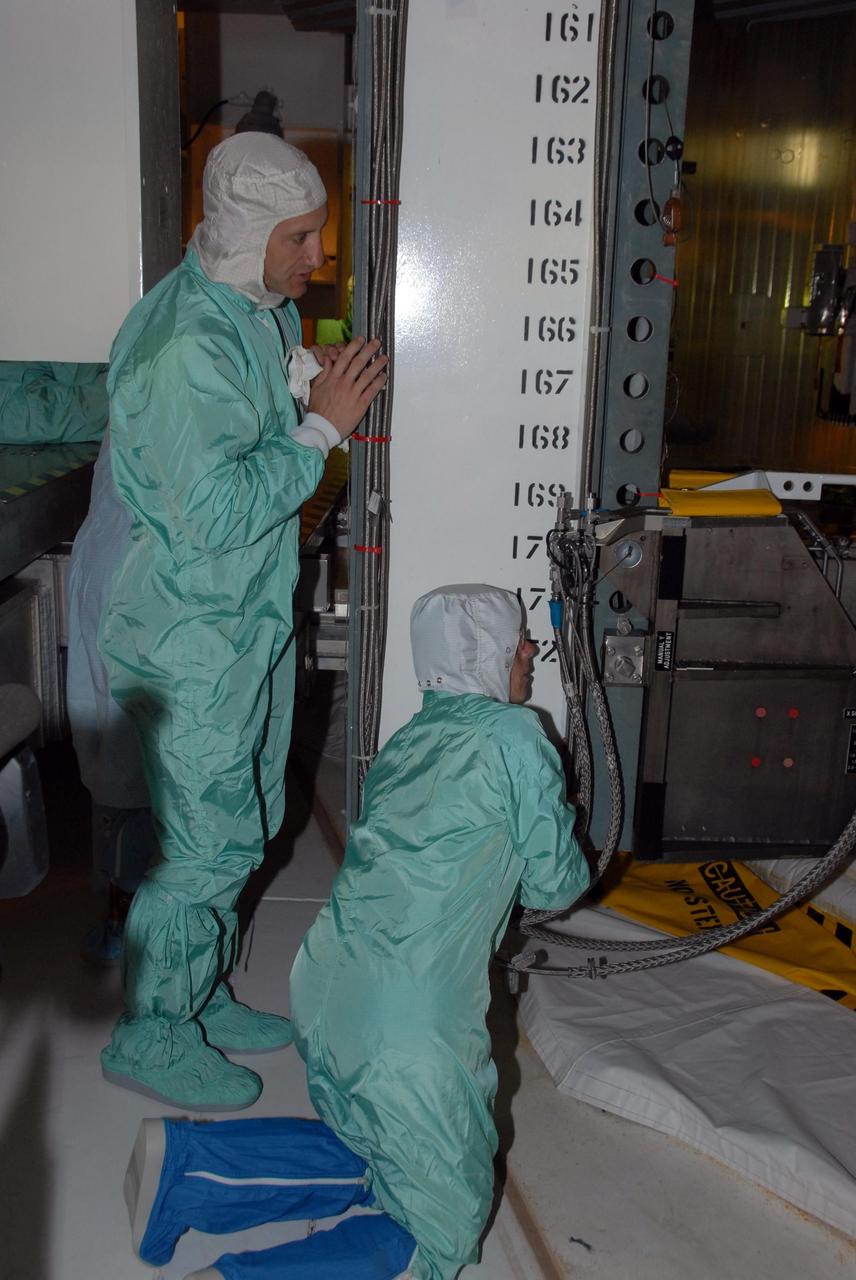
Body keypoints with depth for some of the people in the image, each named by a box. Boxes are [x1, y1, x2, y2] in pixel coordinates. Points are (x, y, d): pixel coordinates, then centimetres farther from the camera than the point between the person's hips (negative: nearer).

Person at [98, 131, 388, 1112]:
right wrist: (322, 426, -23)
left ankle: (201, 995, 38)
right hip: (190, 638, -10)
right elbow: (216, 512, -28)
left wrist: (314, 391, 3)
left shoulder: (267, 310, 7)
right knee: (206, 845, 1)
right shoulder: (184, 345, -24)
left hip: (254, 620, 10)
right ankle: (149, 1039, 23)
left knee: (244, 825, 19)